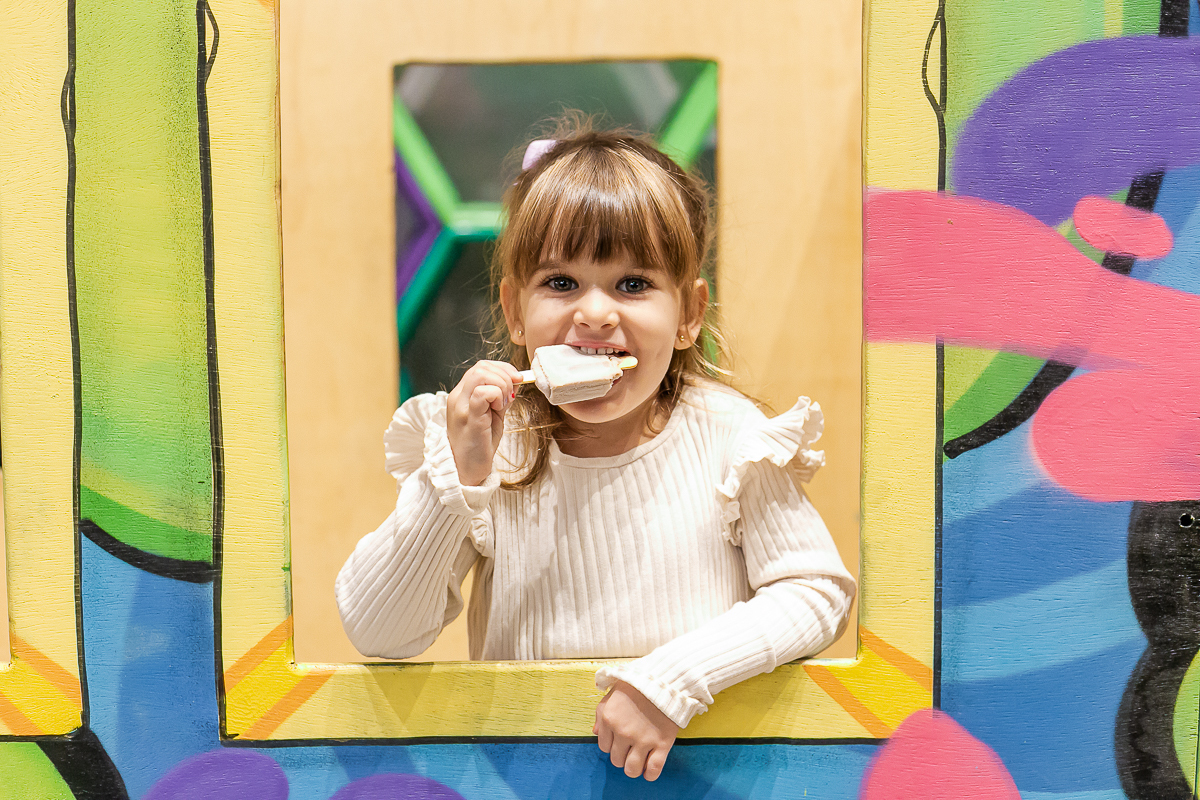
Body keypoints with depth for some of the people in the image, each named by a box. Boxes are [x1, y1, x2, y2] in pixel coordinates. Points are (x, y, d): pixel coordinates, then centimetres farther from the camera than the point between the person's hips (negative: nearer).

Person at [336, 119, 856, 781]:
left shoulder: (727, 436, -6)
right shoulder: (481, 447, -5)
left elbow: (818, 592, -4)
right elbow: (375, 634, -8)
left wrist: (674, 679, -16)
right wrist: (456, 478, -21)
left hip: (696, 748, 1)